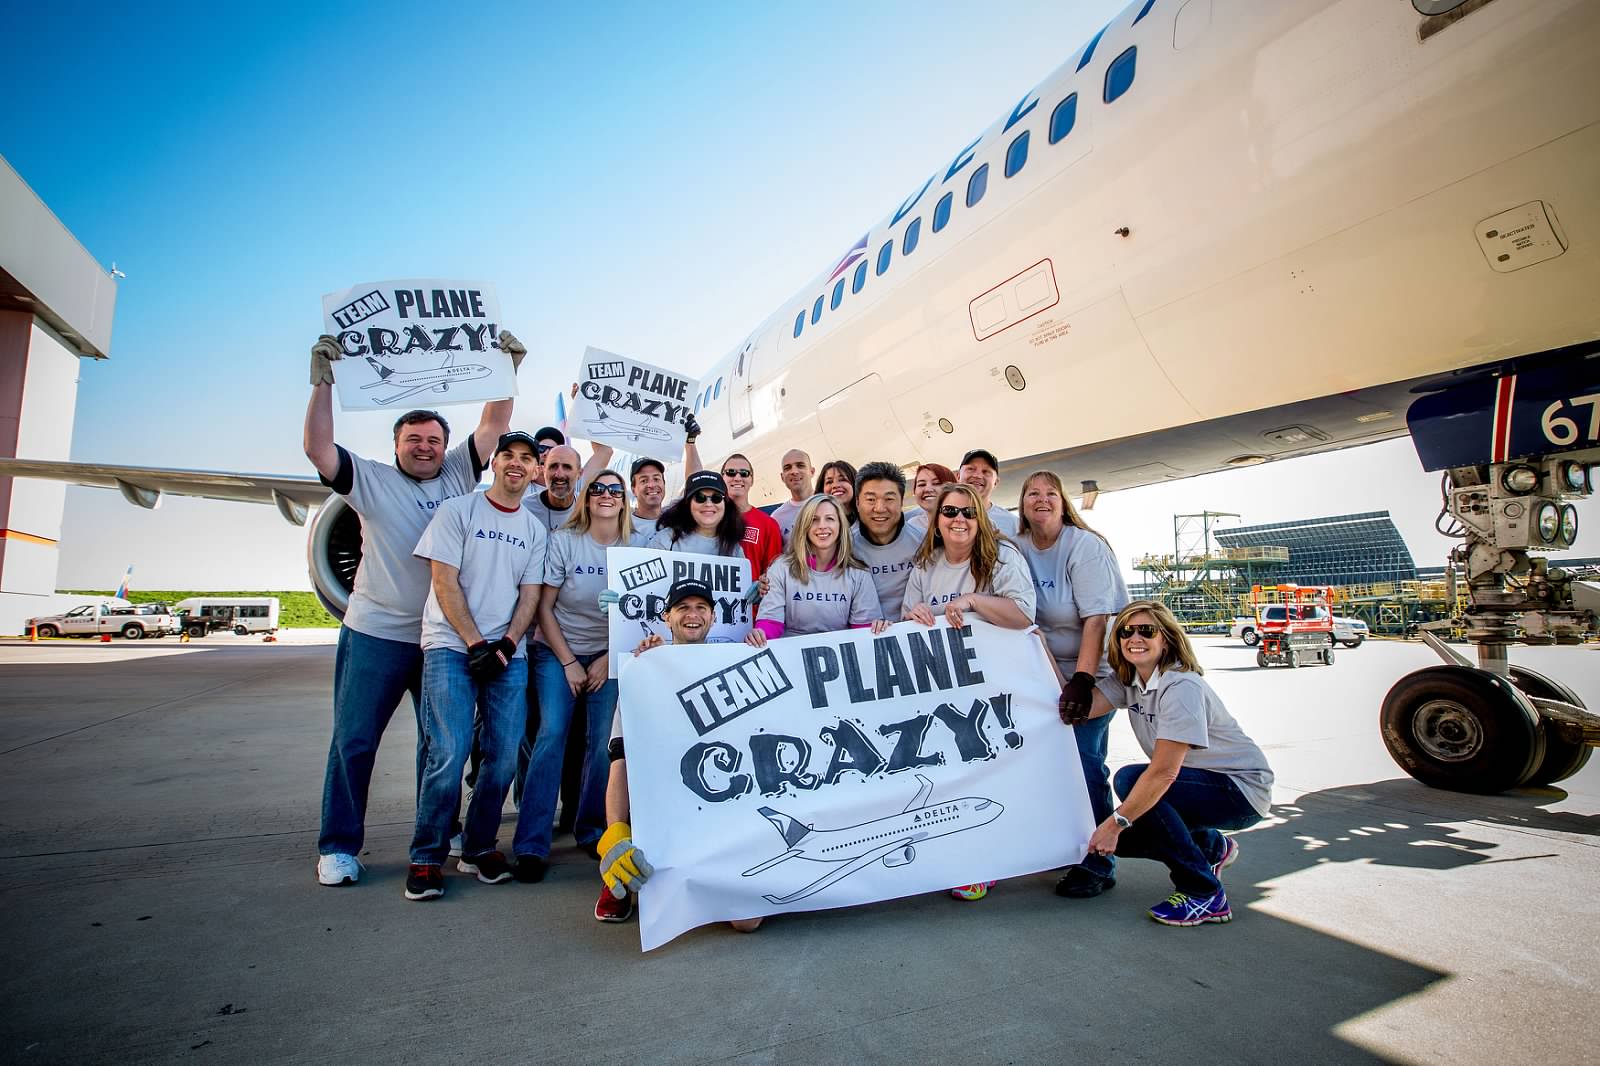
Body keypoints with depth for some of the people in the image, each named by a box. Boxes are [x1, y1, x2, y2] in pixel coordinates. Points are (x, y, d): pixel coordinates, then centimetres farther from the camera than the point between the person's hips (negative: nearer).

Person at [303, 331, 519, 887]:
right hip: (376, 633, -2)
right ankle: (338, 846, 18)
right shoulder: (372, 480, 1)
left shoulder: (459, 474, 6)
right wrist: (322, 382, -17)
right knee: (353, 740, 4)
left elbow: (493, 426, 2)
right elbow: (318, 449, -11)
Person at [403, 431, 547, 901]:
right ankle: (426, 858, 6)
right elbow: (445, 584, -5)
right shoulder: (456, 510, 2)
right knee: (450, 755, -11)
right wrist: (476, 644, -12)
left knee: (503, 757, 2)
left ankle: (478, 848, 20)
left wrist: (506, 644, -8)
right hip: (451, 647, -4)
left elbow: (530, 595, 8)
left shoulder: (534, 530, 14)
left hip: (508, 652, 4)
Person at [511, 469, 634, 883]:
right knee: (552, 733, -13)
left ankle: (590, 830, 15)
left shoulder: (634, 547, -4)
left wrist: (608, 659, -4)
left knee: (601, 739, -4)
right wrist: (569, 663, -9)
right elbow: (545, 607, -7)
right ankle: (531, 845, -6)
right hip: (557, 650, -2)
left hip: (608, 654, 2)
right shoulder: (563, 541, -9)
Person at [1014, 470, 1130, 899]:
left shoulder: (1085, 545, -13)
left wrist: (1082, 679, -25)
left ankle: (1097, 864, 6)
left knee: (1083, 760, -9)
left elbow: (1097, 617, -19)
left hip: (1092, 671, -4)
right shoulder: (1017, 548, 0)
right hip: (1043, 673, 4)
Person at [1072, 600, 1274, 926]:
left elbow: (1163, 772, -30)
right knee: (1119, 837, -5)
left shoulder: (1182, 688, -26)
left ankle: (1205, 894, -12)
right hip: (1201, 782, 8)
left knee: (1130, 779, -27)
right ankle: (1213, 847, 23)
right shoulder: (1126, 680, -2)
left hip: (1241, 789, -8)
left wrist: (1115, 822, -29)